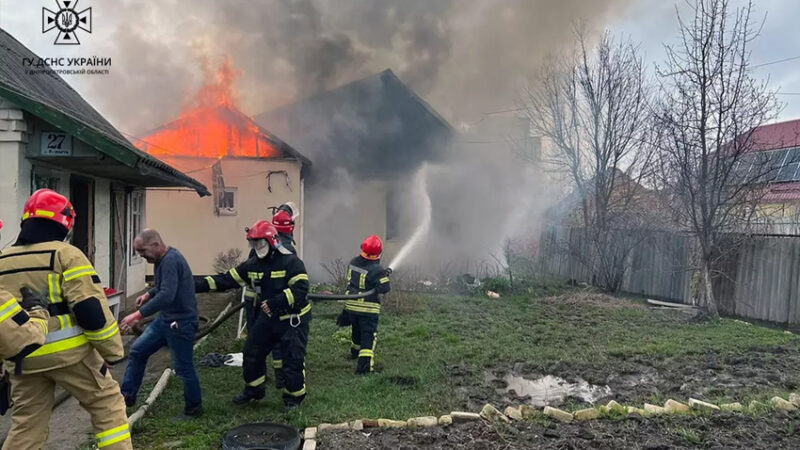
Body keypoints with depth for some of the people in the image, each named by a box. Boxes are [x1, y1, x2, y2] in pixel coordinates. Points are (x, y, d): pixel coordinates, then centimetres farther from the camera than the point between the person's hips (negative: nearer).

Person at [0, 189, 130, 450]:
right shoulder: (65, 254, -9)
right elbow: (91, 309, -16)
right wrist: (112, 350, -7)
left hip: (24, 358, 6)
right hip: (68, 352, -5)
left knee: (26, 423, 17)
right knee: (106, 403, 8)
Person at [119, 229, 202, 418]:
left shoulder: (171, 261, -23)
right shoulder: (164, 259, 9)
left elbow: (167, 295, -33)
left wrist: (139, 314, -35)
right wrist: (148, 294, 11)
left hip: (181, 322, -10)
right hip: (166, 318, 10)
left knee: (184, 367, 1)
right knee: (138, 351, 13)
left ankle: (194, 408, 18)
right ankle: (127, 395, 26)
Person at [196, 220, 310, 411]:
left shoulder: (291, 262, -18)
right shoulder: (252, 265, 2)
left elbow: (300, 289, -27)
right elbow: (226, 280, 1)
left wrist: (274, 303, -33)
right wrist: (198, 284, -9)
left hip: (293, 319, -7)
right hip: (268, 317, 7)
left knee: (293, 360, -4)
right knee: (252, 352, 13)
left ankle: (294, 397, 18)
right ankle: (254, 390, 35)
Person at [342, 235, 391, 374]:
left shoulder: (353, 262, 0)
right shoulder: (377, 270, -21)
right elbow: (385, 289, -20)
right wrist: (386, 276, 0)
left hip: (351, 305, 6)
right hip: (368, 308, -6)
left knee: (356, 330, 27)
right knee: (368, 335, -1)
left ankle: (355, 351, 49)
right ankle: (364, 363, -10)